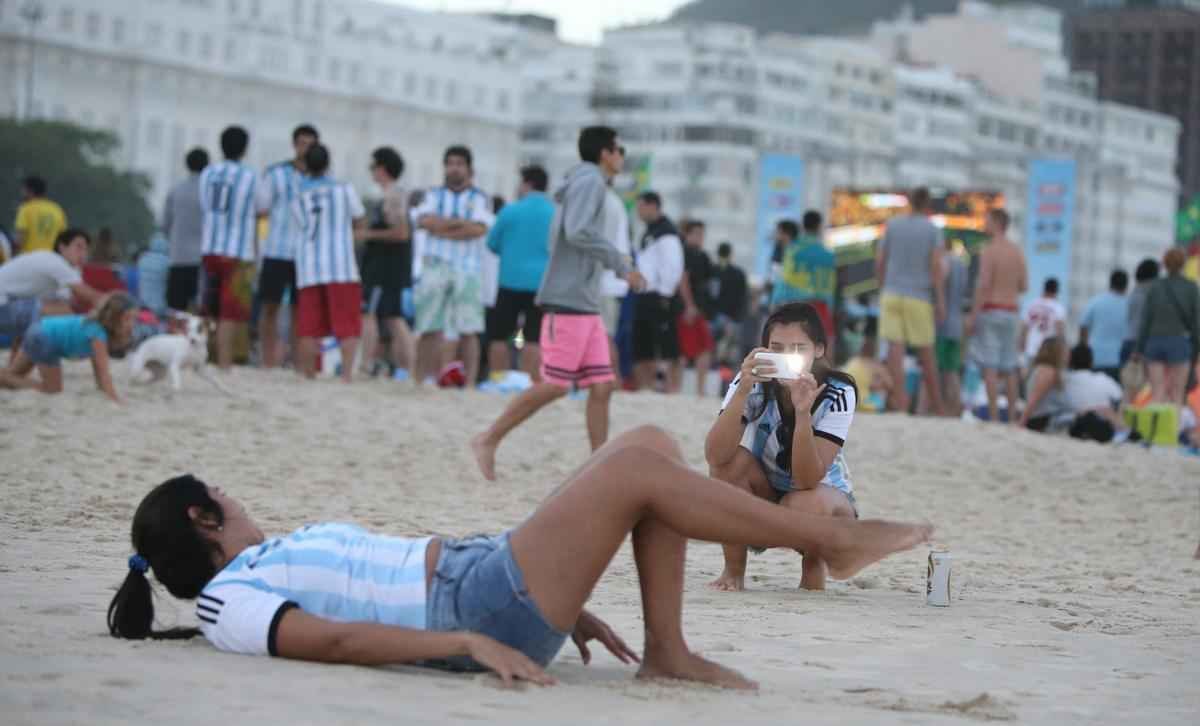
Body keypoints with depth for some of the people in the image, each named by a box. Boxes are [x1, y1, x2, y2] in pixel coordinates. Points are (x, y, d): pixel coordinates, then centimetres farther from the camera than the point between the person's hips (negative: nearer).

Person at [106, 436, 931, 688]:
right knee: (635, 468, -14)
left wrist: (561, 600, 20)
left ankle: (668, 651, 0)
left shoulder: (283, 553, 27)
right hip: (480, 604, -10)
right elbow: (333, 639, -17)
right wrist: (469, 641, -29)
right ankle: (833, 540, -6)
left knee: (651, 442, 2)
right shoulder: (228, 600, -1)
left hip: (481, 565, 10)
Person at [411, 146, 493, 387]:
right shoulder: (433, 196, 15)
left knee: (468, 330, -6)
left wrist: (443, 229, -6)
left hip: (467, 270, -2)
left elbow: (479, 228, -8)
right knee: (429, 329, -1)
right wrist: (461, 223, -6)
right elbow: (423, 220, -4)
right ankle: (424, 380, 3)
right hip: (435, 267, 2)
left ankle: (470, 382, -6)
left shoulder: (480, 199, 9)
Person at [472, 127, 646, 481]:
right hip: (568, 301, -9)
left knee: (601, 385, 2)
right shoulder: (590, 181, -7)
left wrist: (612, 260, 18)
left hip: (586, 304, 9)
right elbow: (578, 232, -21)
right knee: (555, 385, -9)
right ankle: (489, 440, -1)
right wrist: (621, 264, -15)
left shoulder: (584, 183, 20)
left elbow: (557, 239, 20)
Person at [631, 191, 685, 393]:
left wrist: (665, 293, -17)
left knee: (667, 346, -9)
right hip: (644, 297, 10)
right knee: (642, 347, 11)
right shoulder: (648, 232, 19)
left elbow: (674, 266, -18)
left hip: (659, 298, -10)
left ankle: (672, 389, -9)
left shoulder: (666, 232, -11)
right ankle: (647, 387, 16)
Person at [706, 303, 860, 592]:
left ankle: (814, 567, -2)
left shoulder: (838, 392, -23)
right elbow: (715, 455, -35)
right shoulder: (756, 383, -19)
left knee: (806, 505, -37)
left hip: (823, 494, -2)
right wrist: (742, 391, -45)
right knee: (731, 459, -28)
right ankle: (734, 570, -11)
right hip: (764, 494, 2)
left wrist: (802, 412, -45)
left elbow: (807, 480, -32)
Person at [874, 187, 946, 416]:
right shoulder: (933, 230, -1)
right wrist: (941, 301, -9)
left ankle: (899, 399, -18)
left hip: (892, 294, 1)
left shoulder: (892, 225, 5)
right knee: (926, 353, 8)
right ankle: (937, 407, 16)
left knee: (895, 347, -5)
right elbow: (936, 265, -11)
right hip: (920, 298, -1)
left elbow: (879, 261, 5)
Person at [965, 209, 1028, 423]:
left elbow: (983, 285, -18)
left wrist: (972, 316, -14)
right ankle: (1012, 416, 10)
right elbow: (1024, 286, 10)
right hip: (1012, 311, 7)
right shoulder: (1017, 252, 9)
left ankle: (994, 416, -12)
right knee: (1009, 368, 10)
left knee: (990, 367, -7)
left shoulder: (990, 250, -11)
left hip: (990, 310, -7)